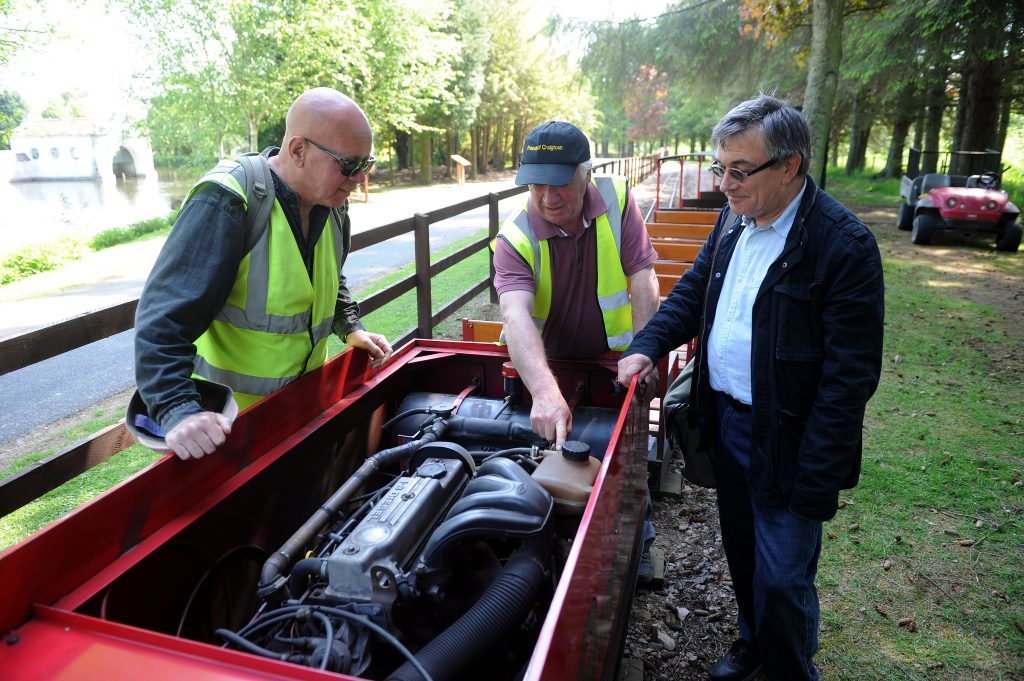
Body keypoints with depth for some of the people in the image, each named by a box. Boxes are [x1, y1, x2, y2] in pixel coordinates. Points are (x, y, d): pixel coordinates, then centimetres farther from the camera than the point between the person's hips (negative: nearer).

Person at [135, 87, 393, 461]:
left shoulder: (332, 205, -1)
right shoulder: (223, 204, -25)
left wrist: (351, 328, 9)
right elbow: (163, 318, -29)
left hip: (305, 399, 7)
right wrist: (178, 411, -38)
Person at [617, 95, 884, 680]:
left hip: (786, 442, -6)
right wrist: (648, 347, -2)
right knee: (741, 551, 23)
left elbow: (850, 375, -19)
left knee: (781, 579, 6)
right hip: (726, 418, 7)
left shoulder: (844, 244, -20)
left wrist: (813, 482, -19)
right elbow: (693, 291, 15)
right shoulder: (734, 219, 3)